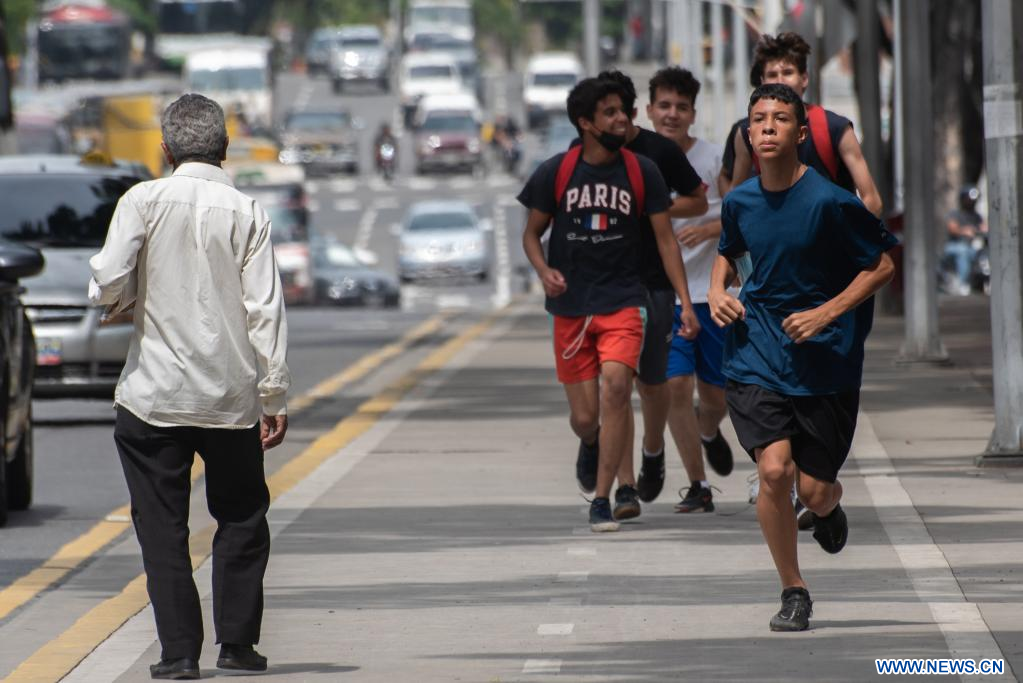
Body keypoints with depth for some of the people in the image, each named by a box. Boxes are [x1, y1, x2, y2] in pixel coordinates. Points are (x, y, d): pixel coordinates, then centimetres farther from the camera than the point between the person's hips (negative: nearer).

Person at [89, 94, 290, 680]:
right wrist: (274, 396, 0)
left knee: (163, 528, 6)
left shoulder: (145, 201, -5)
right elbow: (266, 308, -4)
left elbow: (108, 284, -14)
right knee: (242, 517, 17)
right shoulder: (246, 213, -3)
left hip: (154, 393, -1)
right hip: (231, 395, 1)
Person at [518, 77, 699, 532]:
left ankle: (601, 501, -14)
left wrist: (685, 302, -2)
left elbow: (665, 239, 4)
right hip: (571, 307, 0)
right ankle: (590, 446, 41)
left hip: (623, 302, 0)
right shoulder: (555, 173, -3)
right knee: (584, 417, 0)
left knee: (616, 385, -23)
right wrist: (544, 271, -13)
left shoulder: (642, 172, -1)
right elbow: (532, 233, 8)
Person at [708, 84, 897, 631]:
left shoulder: (830, 201, -14)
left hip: (825, 358, -2)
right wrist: (717, 290, 2)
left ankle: (829, 508, 42)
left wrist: (826, 313, -15)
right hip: (756, 356, 2)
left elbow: (883, 265, -6)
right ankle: (793, 592, 1)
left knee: (814, 490, 1)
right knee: (774, 470, -17)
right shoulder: (739, 202, 0)